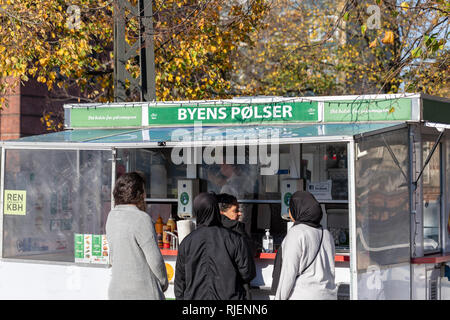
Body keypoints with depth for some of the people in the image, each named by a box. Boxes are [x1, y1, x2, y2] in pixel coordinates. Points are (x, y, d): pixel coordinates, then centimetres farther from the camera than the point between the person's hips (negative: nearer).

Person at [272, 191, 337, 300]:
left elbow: (288, 272, -13)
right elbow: (329, 270, 14)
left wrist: (279, 298, -7)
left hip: (303, 296, -7)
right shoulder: (326, 234, 11)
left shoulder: (296, 233, -10)